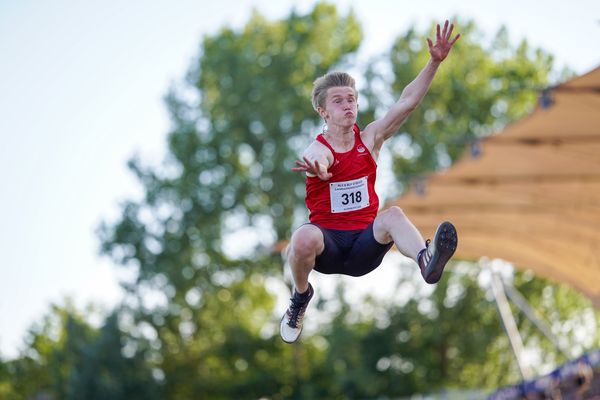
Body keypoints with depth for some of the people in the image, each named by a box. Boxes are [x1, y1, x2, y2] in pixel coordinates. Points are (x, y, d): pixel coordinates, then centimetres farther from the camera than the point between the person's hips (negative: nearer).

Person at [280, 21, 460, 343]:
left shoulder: (370, 139, 5)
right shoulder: (317, 149, -8)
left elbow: (407, 101, -4)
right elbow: (318, 162, -35)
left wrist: (434, 62, -16)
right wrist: (317, 168, -61)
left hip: (364, 245, 2)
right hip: (327, 244, -2)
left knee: (393, 215, -30)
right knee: (304, 238, -37)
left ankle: (427, 262, -63)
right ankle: (300, 298, -6)